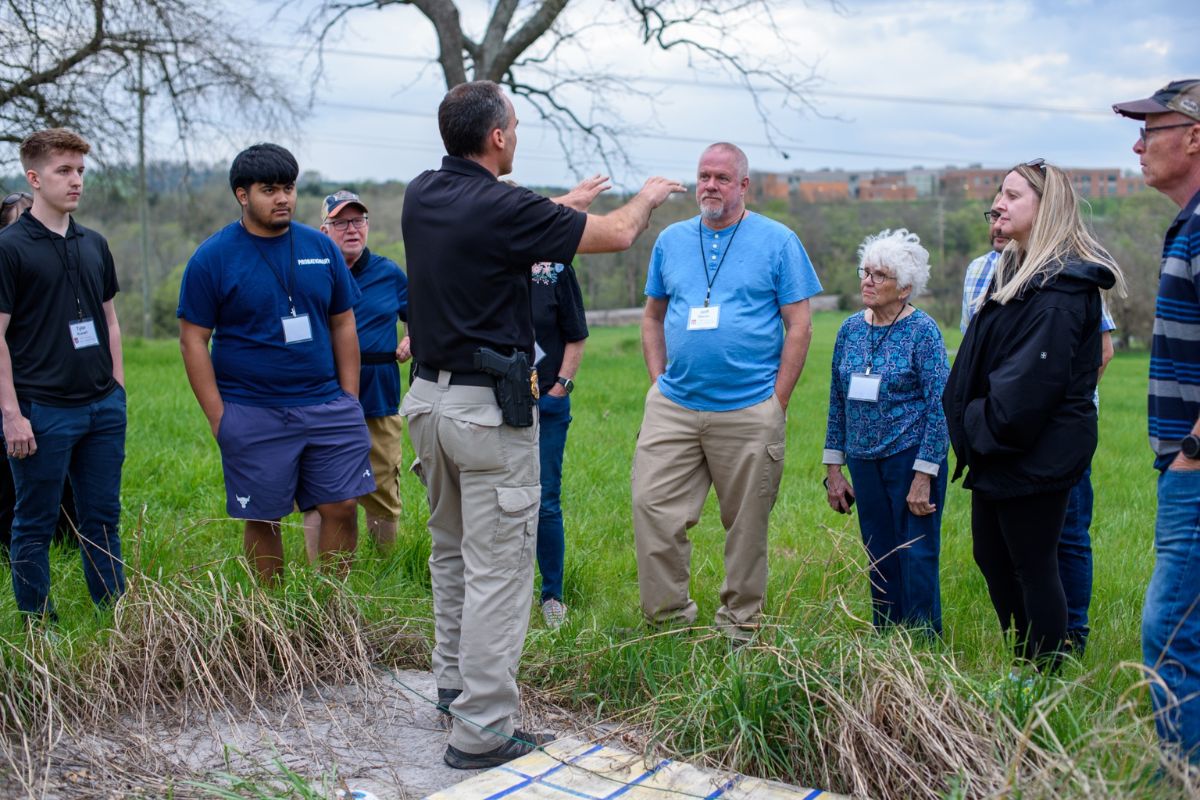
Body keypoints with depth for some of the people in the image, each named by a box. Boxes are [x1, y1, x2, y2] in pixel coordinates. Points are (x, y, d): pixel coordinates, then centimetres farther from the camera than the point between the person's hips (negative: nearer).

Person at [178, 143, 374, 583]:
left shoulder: (321, 247, 7)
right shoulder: (212, 258, -3)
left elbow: (343, 325, 12)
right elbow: (193, 339, -3)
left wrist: (350, 400, 6)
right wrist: (218, 417, -8)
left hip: (327, 407, 3)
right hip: (253, 414, -3)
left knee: (342, 507, 2)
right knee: (262, 520, 6)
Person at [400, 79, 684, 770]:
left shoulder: (423, 195, 3)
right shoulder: (504, 208, -17)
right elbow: (618, 235, -6)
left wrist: (566, 204, 36)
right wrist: (648, 197, 16)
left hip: (430, 397, 8)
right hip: (490, 409, -8)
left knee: (451, 551, 22)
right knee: (497, 570, -2)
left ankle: (456, 680, 37)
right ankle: (483, 731, 2)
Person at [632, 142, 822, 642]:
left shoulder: (777, 241, 1)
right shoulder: (671, 240, 11)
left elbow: (799, 325, -1)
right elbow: (653, 317, 18)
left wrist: (778, 401, -6)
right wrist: (659, 381, 6)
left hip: (749, 411, -3)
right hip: (673, 407, 3)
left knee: (747, 524, 5)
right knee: (652, 505, -5)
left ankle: (739, 623, 20)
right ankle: (668, 616, 9)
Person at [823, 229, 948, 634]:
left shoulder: (922, 331, -8)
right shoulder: (851, 329, 7)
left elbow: (940, 405, -11)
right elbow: (838, 402, 12)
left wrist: (923, 477, -15)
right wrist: (833, 468, 9)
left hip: (911, 459, -5)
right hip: (864, 462, 5)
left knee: (917, 559, -1)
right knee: (880, 561, 12)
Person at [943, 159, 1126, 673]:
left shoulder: (1060, 286, -18)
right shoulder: (1014, 272, 15)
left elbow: (1034, 376, -23)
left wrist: (985, 431, -15)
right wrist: (973, 428, 9)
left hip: (1036, 453, -10)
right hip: (998, 449, 10)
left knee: (1033, 567, 0)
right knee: (993, 559, 16)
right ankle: (1025, 666, 30)